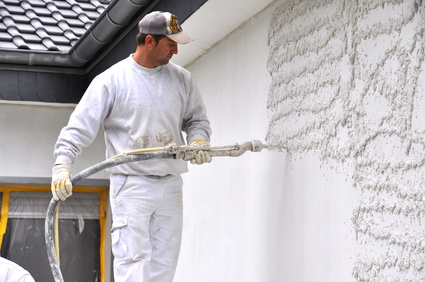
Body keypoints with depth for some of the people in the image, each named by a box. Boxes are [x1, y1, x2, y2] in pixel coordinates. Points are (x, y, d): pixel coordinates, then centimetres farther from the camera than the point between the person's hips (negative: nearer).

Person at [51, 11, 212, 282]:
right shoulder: (111, 80, -4)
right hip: (130, 186, -5)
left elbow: (197, 118, 20)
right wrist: (62, 163, -18)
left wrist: (198, 138, -3)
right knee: (134, 260, -13)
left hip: (171, 187, 5)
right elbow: (79, 127, -5)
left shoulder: (182, 79, 10)